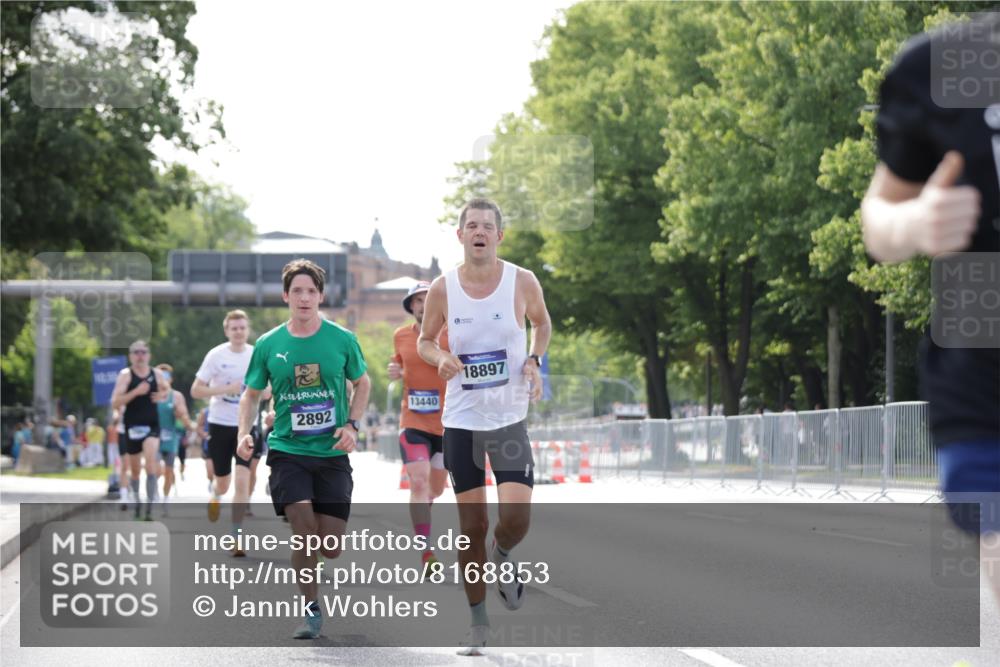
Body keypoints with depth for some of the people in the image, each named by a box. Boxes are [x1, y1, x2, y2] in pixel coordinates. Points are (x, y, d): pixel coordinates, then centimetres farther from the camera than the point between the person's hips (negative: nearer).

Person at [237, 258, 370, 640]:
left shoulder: (342, 340, 0)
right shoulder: (269, 345, 1)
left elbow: (362, 383, 14)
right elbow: (252, 394, 12)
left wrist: (352, 425, -1)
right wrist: (244, 433, -4)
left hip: (332, 453, 1)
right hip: (287, 451, -1)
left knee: (331, 548, -3)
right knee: (304, 529, -19)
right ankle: (310, 609, -1)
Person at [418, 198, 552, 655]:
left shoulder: (522, 282, -4)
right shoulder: (442, 288, -3)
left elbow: (542, 322, 14)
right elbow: (424, 340, 10)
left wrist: (535, 360, -4)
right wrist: (440, 359, -12)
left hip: (510, 417, -1)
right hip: (461, 420, 1)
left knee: (517, 516, -15)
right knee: (472, 526, 3)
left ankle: (502, 556, 22)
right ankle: (478, 621, 18)